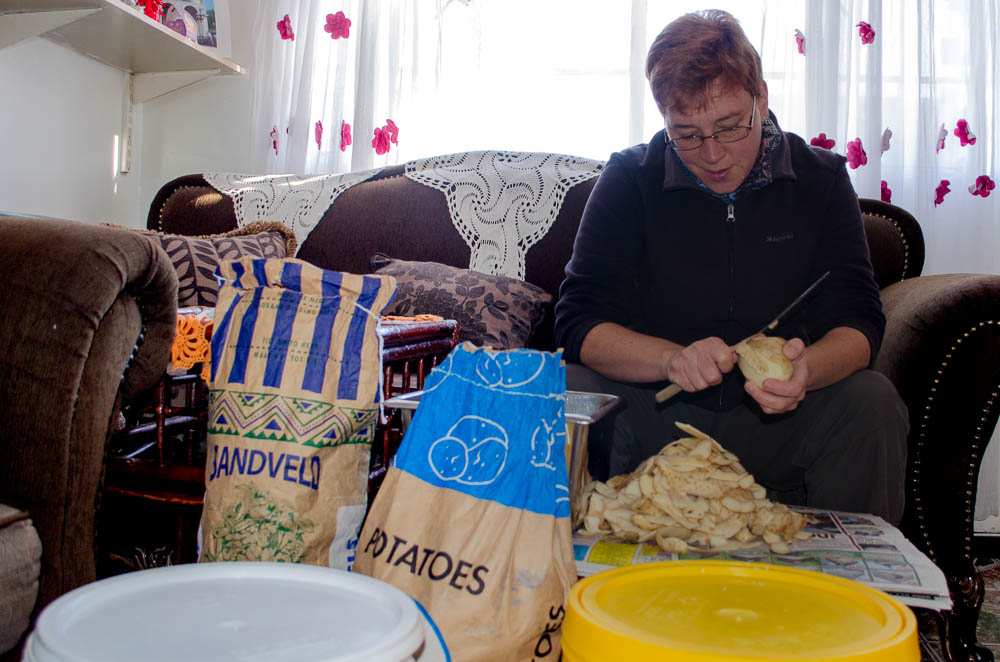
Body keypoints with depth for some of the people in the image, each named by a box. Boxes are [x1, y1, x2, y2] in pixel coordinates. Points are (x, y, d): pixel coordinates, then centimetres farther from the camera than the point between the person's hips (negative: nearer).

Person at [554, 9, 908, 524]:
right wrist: (672, 358, -28)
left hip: (778, 421, 1)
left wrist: (807, 369, -29)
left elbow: (858, 323, -5)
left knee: (873, 401, -27)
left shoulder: (821, 178, 1)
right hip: (657, 415, -1)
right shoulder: (629, 179, -3)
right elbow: (578, 323, -9)